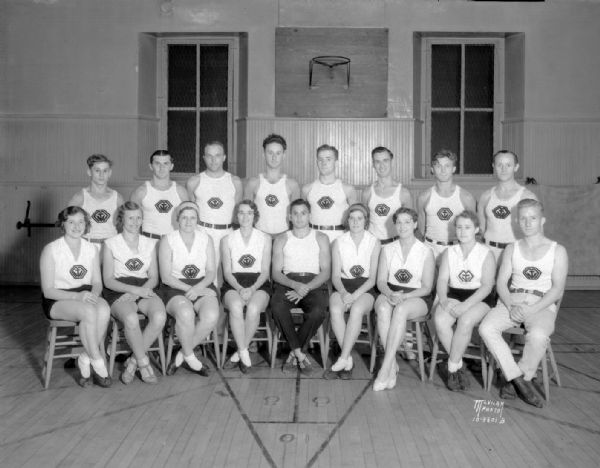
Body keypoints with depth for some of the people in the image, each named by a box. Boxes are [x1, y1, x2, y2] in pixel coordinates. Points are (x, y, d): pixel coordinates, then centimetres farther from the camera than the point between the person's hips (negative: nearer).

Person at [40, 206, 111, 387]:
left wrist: (94, 294, -16)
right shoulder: (51, 250, -5)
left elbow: (97, 282, 9)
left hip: (86, 296, 4)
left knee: (104, 310, -32)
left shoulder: (91, 249, 9)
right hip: (57, 300, -4)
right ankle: (98, 362, -20)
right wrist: (76, 296, -24)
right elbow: (48, 290, -9)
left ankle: (85, 360, -16)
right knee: (89, 311, -35)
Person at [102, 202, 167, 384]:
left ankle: (133, 361, -14)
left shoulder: (150, 244, 18)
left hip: (144, 289, 3)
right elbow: (108, 280, 1)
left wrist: (138, 291, -10)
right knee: (131, 319, -36)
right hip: (119, 291, -3)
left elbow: (154, 278, 11)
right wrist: (134, 289, -15)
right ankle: (144, 363, -17)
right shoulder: (111, 244, 9)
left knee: (160, 316, -30)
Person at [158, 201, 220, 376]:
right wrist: (188, 289, -16)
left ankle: (182, 355, -8)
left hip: (202, 285, 3)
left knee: (211, 316, -29)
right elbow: (166, 276, -5)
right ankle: (190, 357, -10)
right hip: (175, 288, -2)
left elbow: (211, 271, 5)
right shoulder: (167, 240, 1)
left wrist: (198, 288, -14)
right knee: (185, 313, -35)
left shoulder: (206, 239, 9)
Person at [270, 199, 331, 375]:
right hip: (287, 283, 1)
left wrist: (306, 288, -13)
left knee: (318, 312, -33)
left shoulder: (321, 238, 12)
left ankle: (294, 353, -11)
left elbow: (326, 272, 4)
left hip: (314, 284, 0)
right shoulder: (281, 239, 14)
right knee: (277, 308, -33)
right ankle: (300, 354, -18)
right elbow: (276, 273, 6)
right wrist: (295, 285, -15)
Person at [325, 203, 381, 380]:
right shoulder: (338, 242, 7)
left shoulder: (374, 243, 2)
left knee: (357, 309, -34)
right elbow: (335, 276, 3)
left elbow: (372, 278, -2)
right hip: (343, 286, 2)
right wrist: (344, 292, -17)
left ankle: (343, 359, -28)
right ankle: (348, 360, -23)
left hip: (365, 288, -1)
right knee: (335, 309, -31)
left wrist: (356, 294, -17)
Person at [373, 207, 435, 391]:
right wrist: (390, 294, -18)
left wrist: (404, 296, -19)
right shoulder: (387, 249, 10)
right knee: (383, 308, -34)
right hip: (390, 293, 2)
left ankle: (385, 368, -36)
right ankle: (393, 364, -30)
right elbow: (381, 281, 4)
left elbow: (426, 287, -2)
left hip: (417, 297, -2)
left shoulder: (426, 252, 1)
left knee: (401, 310, -36)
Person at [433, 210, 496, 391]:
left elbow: (487, 286, -9)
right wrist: (444, 300, -18)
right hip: (453, 295, 3)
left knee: (465, 321, -34)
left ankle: (452, 368, -16)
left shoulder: (486, 254, 0)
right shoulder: (449, 252, 11)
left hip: (479, 298, -3)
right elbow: (442, 280, 3)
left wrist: (465, 305, -21)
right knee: (440, 320, -28)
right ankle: (459, 366, -12)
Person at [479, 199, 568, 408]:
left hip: (542, 306, -3)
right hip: (511, 302, 3)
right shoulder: (511, 249, 17)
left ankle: (512, 381, -14)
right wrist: (511, 306, -12)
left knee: (538, 335, -36)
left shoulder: (557, 250, 8)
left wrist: (531, 309, -16)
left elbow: (558, 289, -1)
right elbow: (501, 283, 9)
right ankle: (519, 380, -20)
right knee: (486, 328, -27)